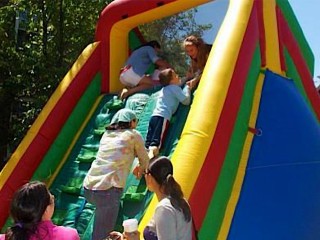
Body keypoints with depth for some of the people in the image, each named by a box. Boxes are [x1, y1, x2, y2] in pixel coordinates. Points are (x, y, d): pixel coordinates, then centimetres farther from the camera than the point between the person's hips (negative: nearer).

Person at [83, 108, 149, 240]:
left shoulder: (106, 134, 20)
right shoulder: (134, 135, 7)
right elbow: (145, 161, 18)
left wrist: (129, 168, 47)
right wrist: (140, 169, 38)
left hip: (88, 187, 6)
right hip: (108, 191, -6)